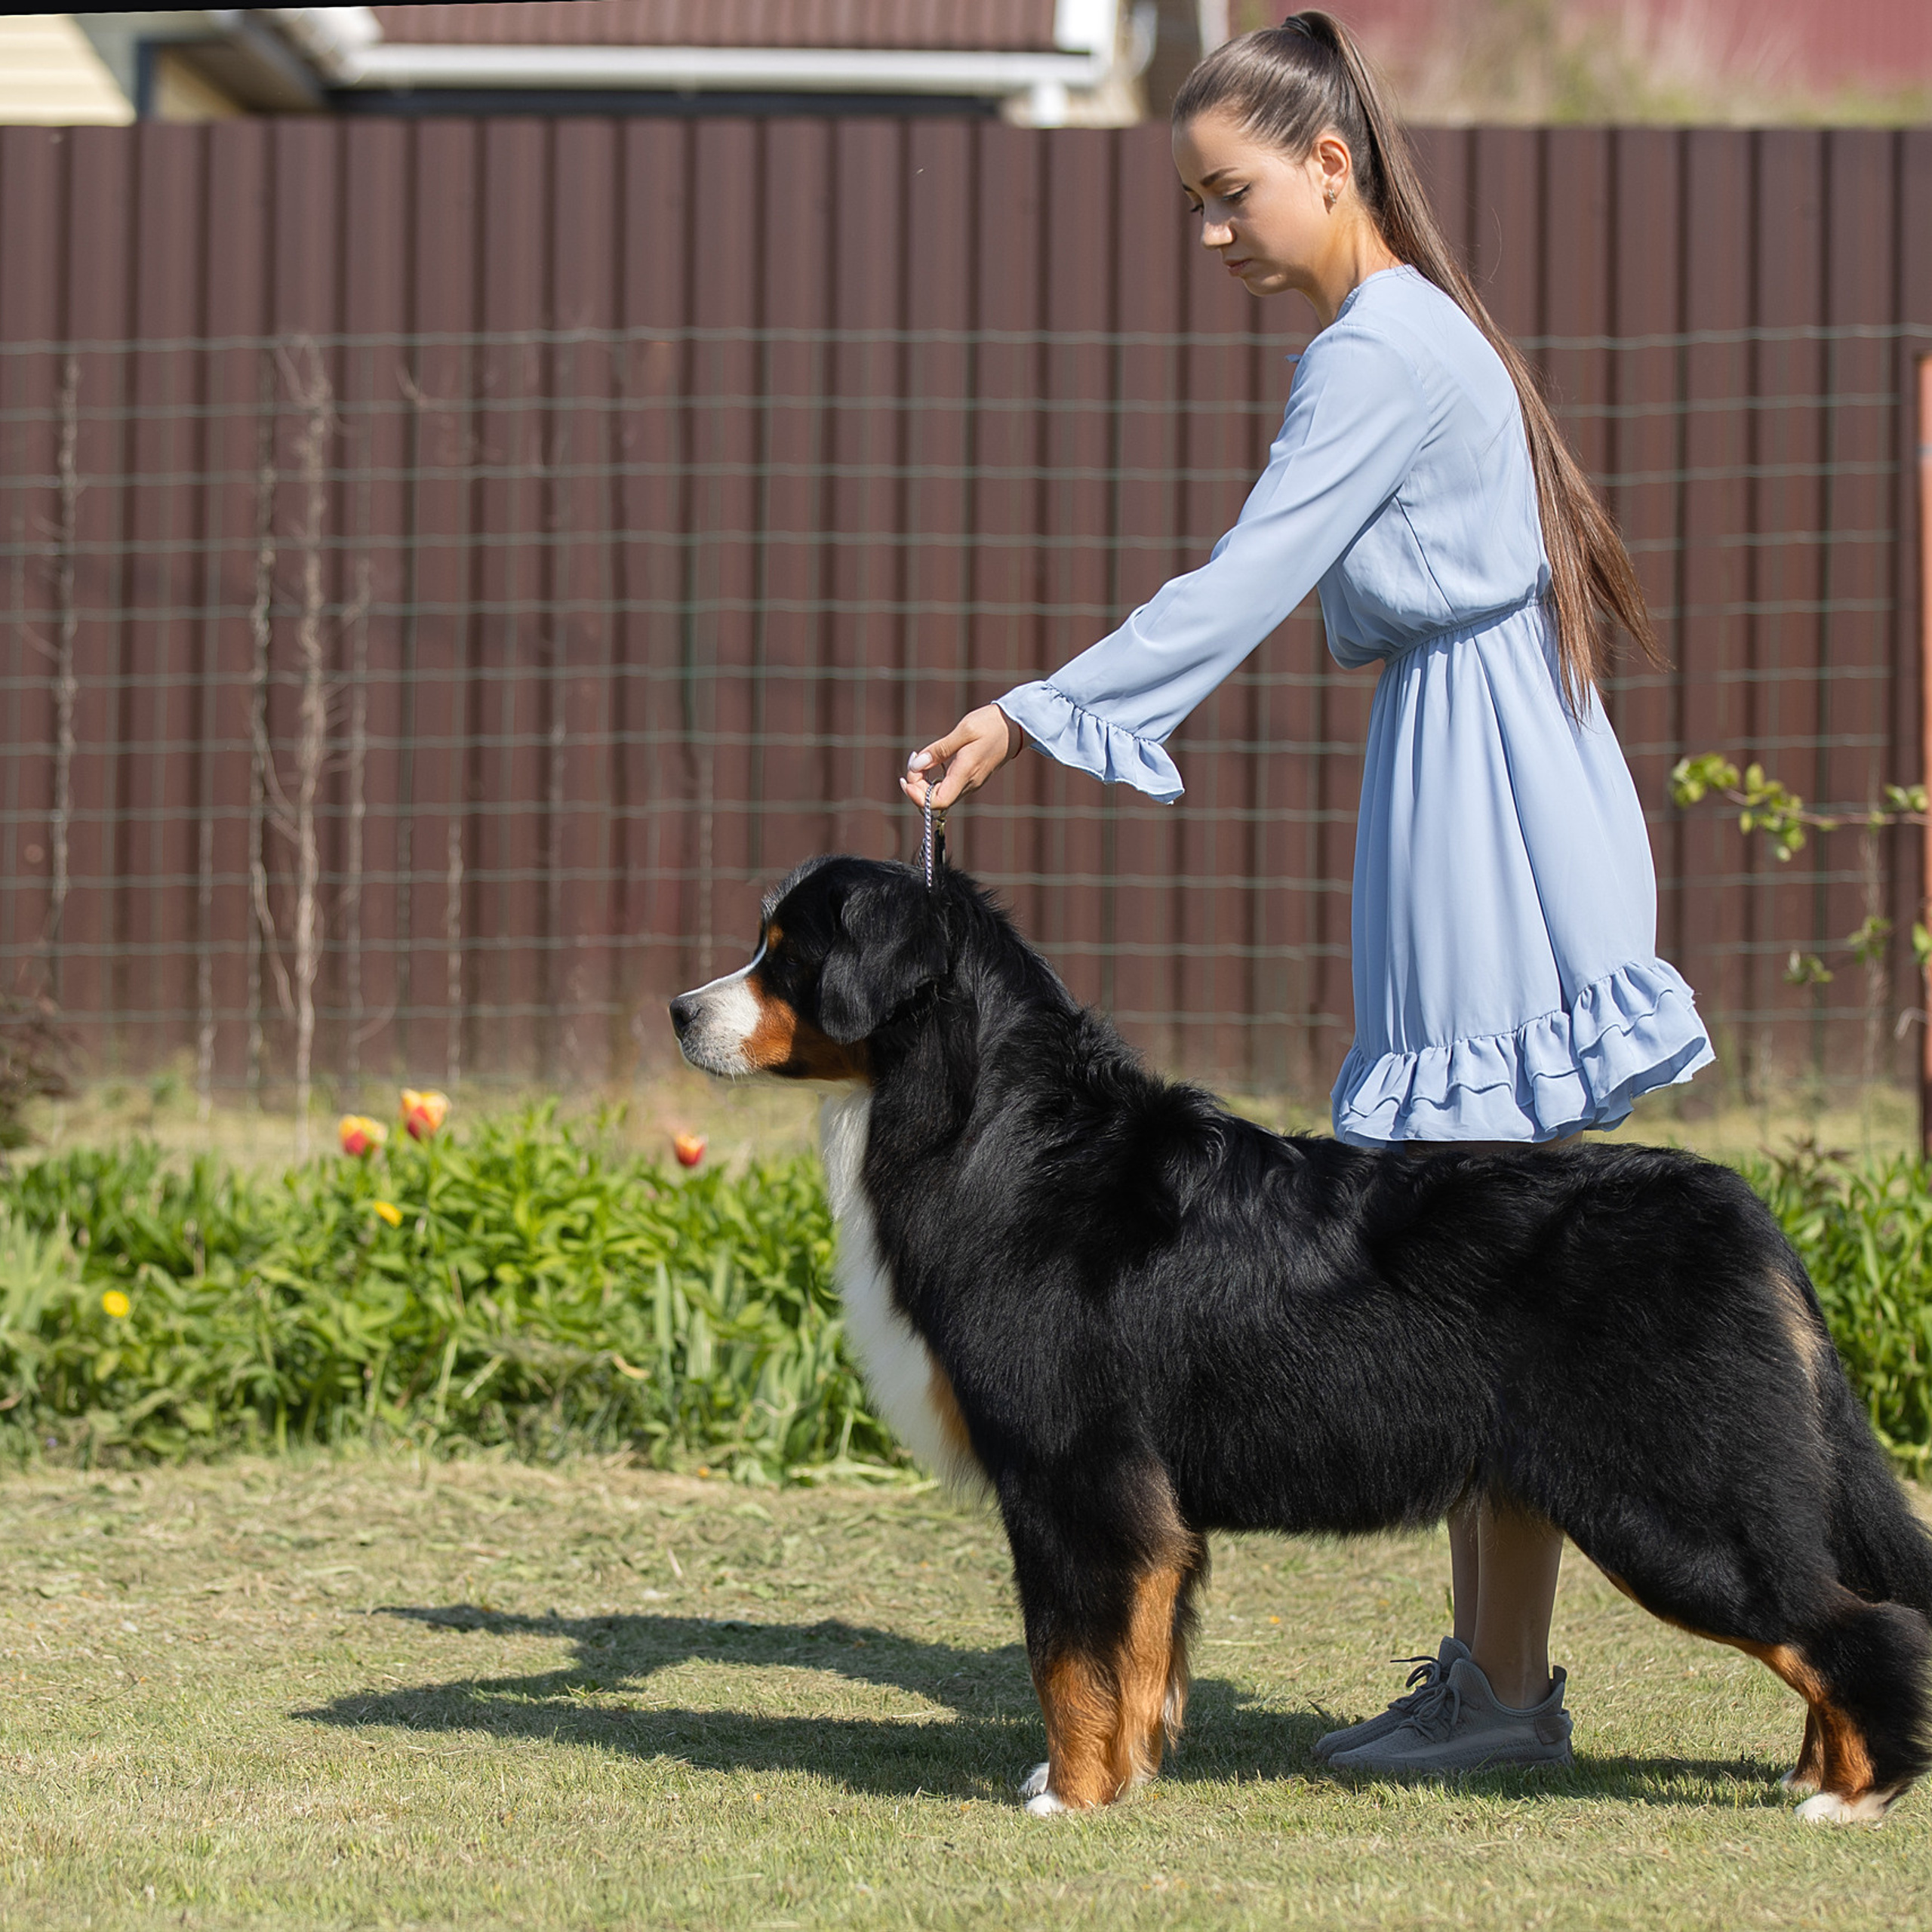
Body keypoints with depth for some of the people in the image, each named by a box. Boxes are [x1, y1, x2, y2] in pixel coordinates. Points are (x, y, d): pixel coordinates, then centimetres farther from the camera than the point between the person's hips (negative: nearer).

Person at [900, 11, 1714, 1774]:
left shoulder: (1380, 352, -14)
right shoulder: (1418, 332, 17)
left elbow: (1241, 588, -21)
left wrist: (1030, 718, -23)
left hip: (1487, 800, -10)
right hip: (1459, 779, 10)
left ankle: (1510, 1688, -3)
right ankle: (1483, 1654, 18)